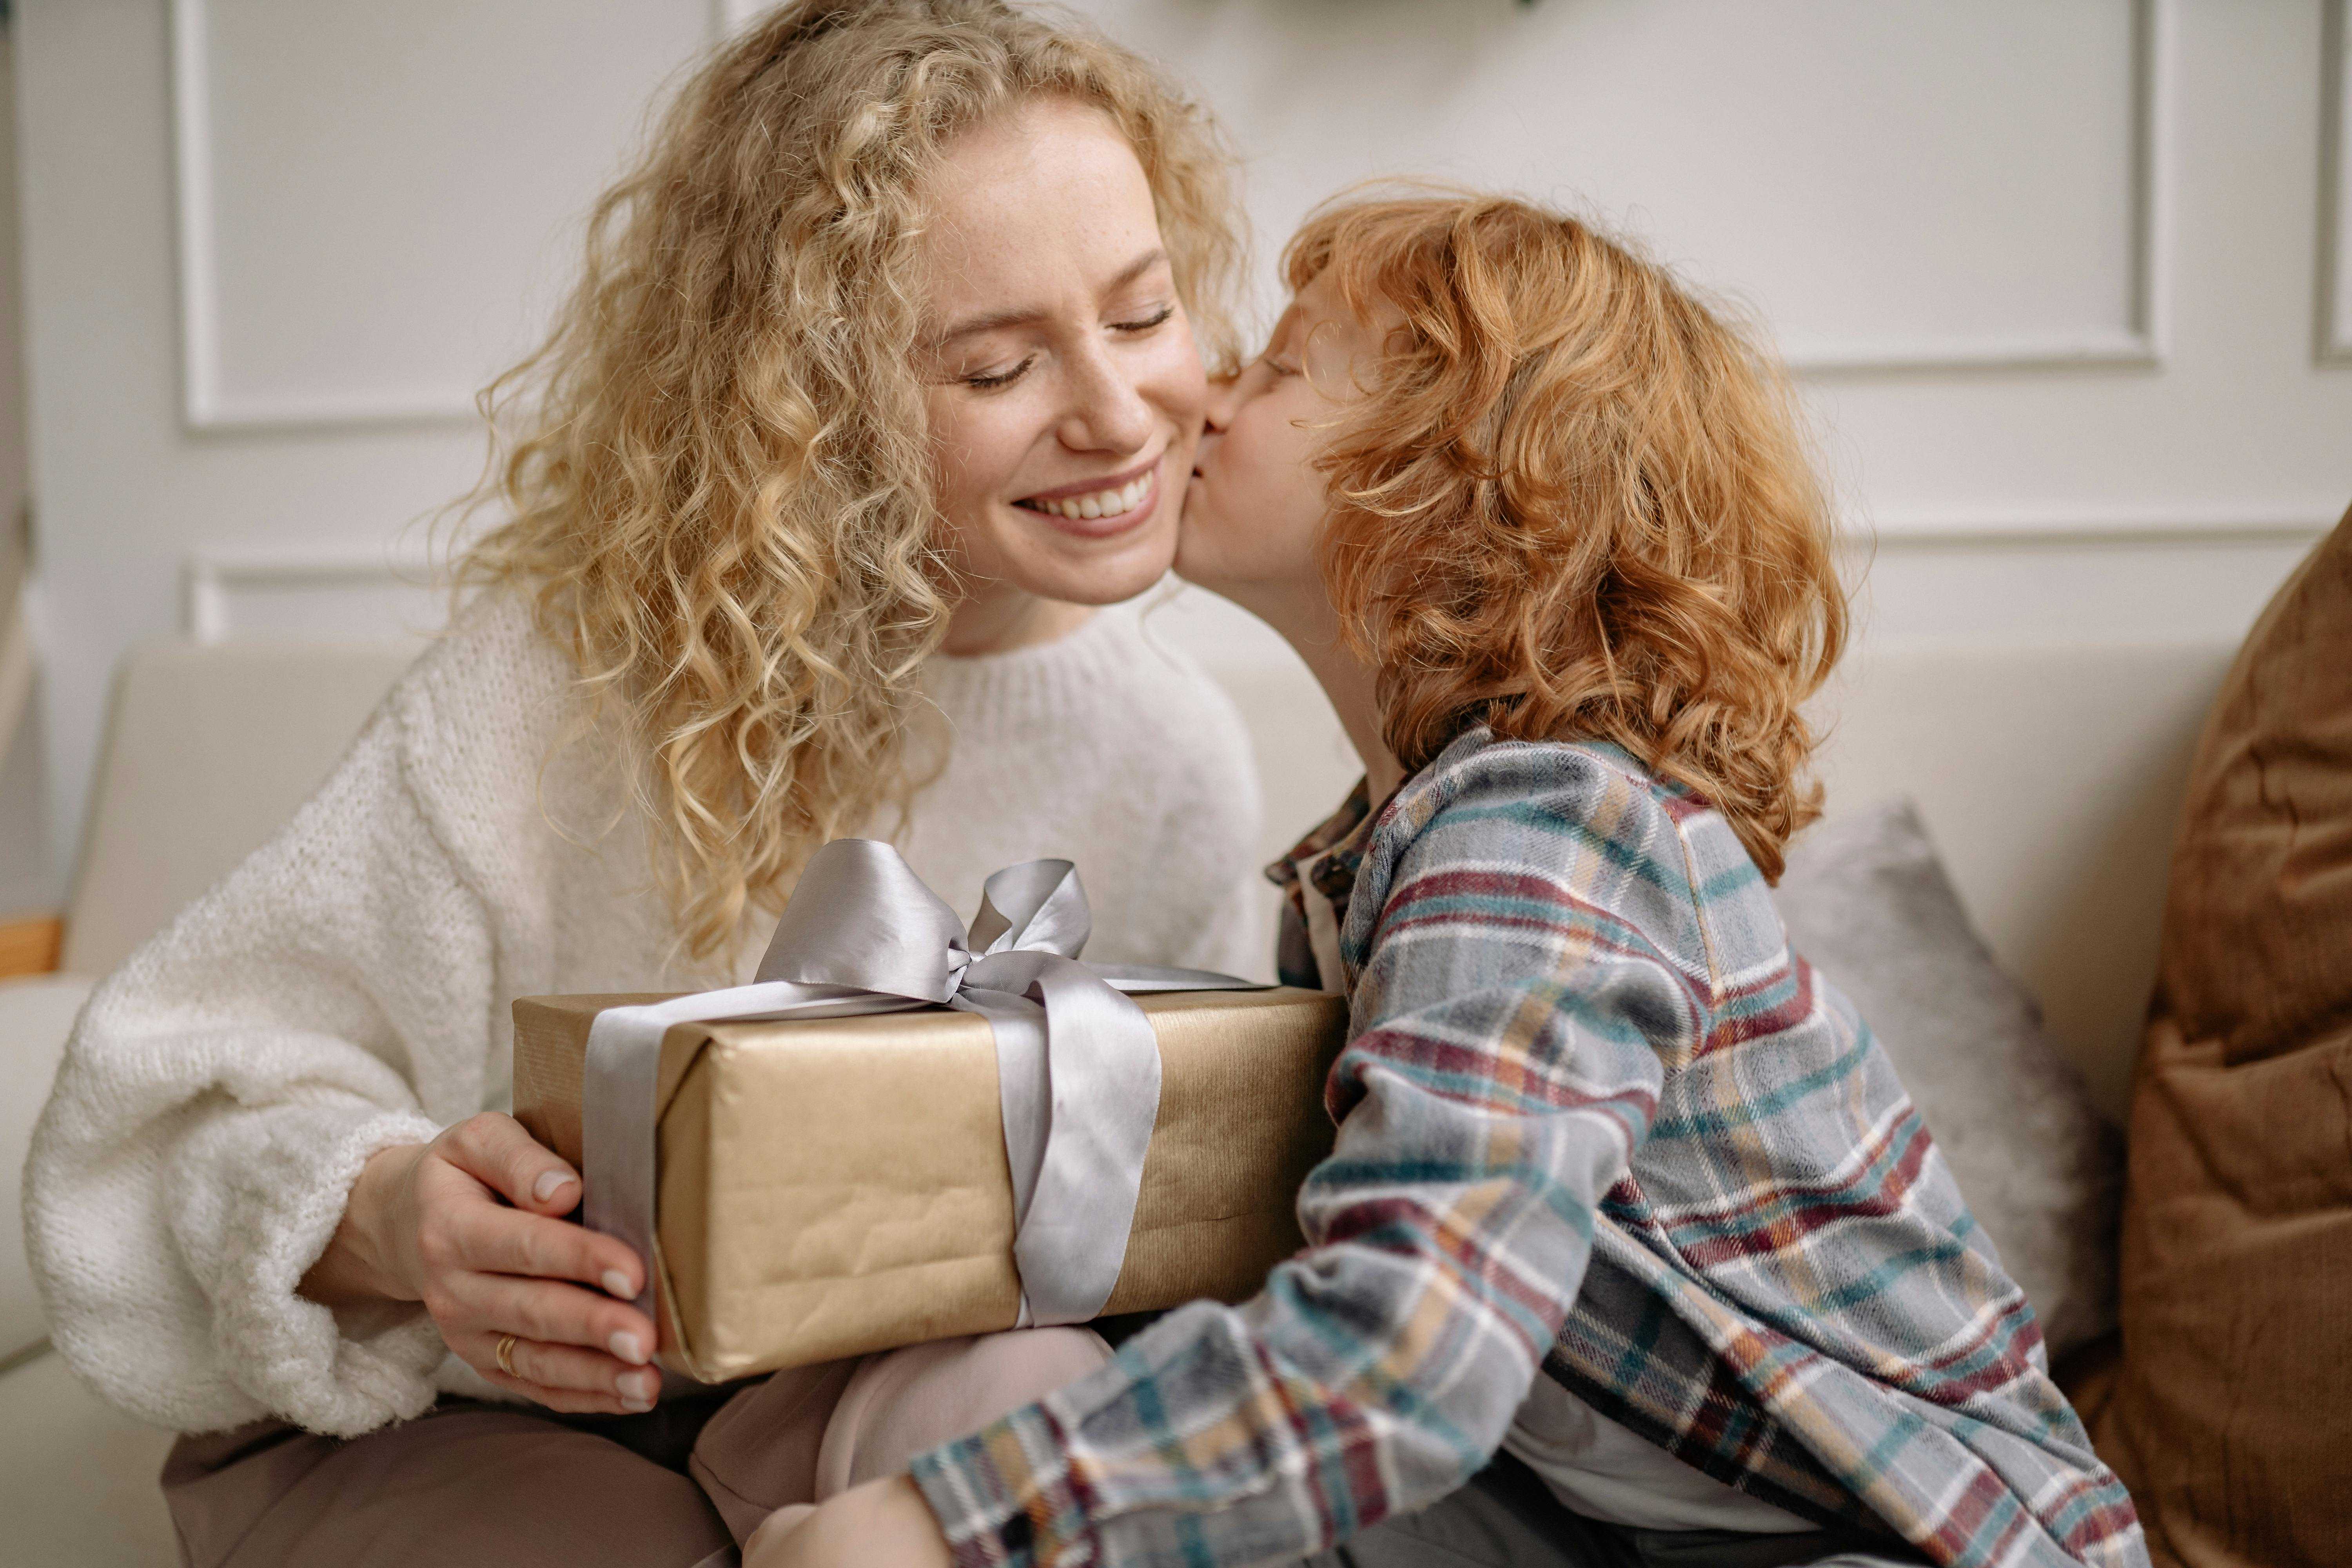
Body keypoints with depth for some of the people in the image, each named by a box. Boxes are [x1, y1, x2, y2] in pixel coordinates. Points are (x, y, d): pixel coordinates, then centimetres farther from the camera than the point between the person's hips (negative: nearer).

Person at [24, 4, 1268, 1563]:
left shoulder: (1177, 761, -6)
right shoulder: (576, 663, -17)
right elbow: (194, 1102, -13)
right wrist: (389, 1222, -34)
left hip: (860, 1393, 2)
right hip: (442, 1419, -1)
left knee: (1033, 1397, -31)